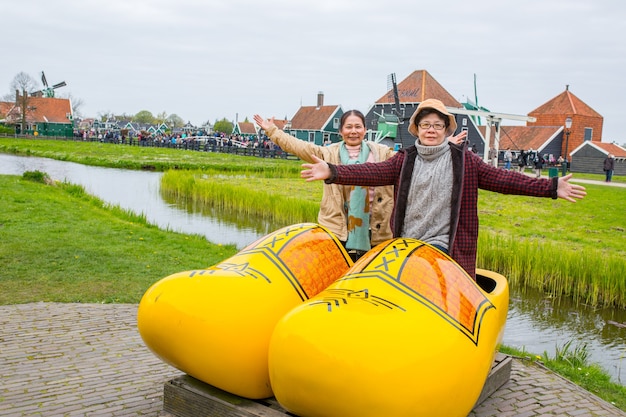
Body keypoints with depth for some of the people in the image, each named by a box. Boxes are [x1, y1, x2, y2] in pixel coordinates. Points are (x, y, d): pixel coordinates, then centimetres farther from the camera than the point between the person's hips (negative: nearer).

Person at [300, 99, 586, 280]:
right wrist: (333, 173, -22)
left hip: (444, 246, -2)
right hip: (405, 244, 2)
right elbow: (374, 173, -7)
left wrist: (551, 187, -9)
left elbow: (502, 179, -1)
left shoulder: (463, 160, 3)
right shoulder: (405, 160, 6)